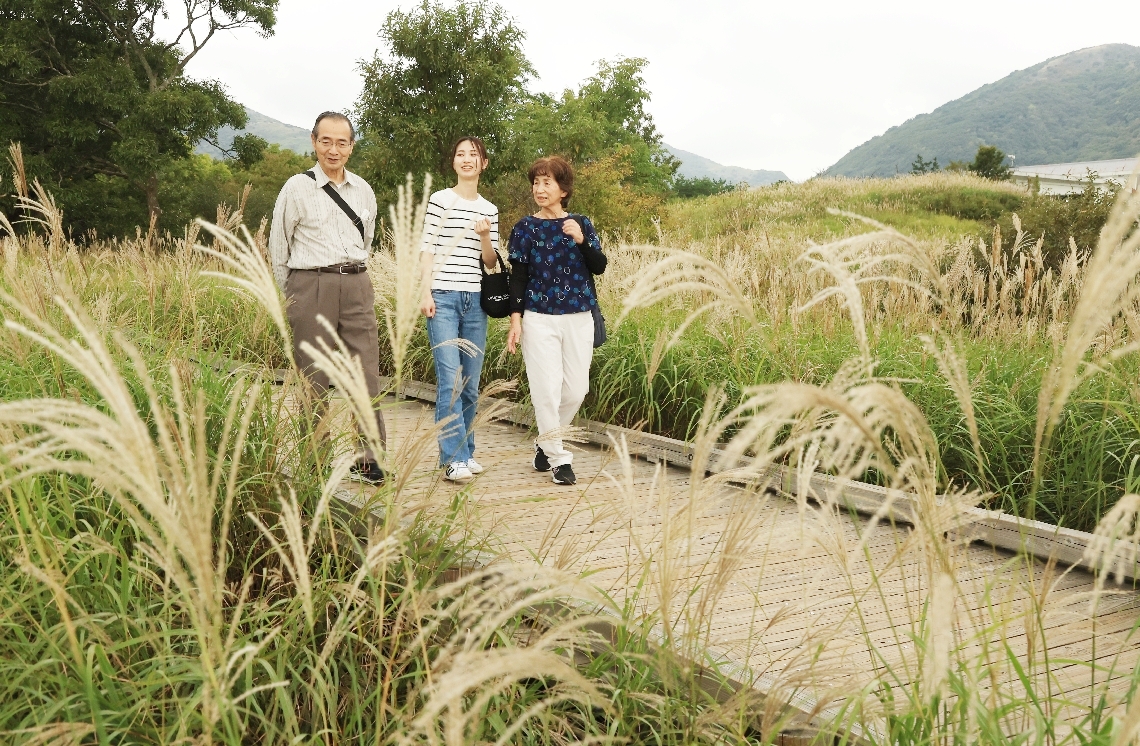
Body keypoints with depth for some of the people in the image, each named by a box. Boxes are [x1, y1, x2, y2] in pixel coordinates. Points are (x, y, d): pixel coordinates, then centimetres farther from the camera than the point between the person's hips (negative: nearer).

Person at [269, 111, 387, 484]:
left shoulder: (364, 191, 12)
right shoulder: (297, 188, 1)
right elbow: (278, 247, 7)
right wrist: (296, 292, 11)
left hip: (357, 286, 3)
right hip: (311, 286, -3)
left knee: (366, 373, -1)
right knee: (314, 378, 1)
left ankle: (368, 458, 5)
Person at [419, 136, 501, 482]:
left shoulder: (489, 210, 14)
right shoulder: (440, 200, 2)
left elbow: (491, 262, 13)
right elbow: (426, 249, -1)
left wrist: (485, 237, -6)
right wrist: (426, 293, -9)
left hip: (475, 301, 4)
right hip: (443, 297, -4)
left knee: (470, 383, 6)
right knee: (450, 381, -11)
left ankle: (465, 453, 16)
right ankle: (454, 458, -10)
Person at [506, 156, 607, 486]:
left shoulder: (581, 225, 7)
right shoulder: (525, 228, 3)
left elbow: (600, 267, -1)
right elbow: (518, 276, 2)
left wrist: (582, 241, -17)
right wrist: (515, 319, -5)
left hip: (579, 318, 2)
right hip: (539, 319, -2)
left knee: (576, 388, 5)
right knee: (547, 388, -6)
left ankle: (545, 442, 28)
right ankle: (558, 459, 6)